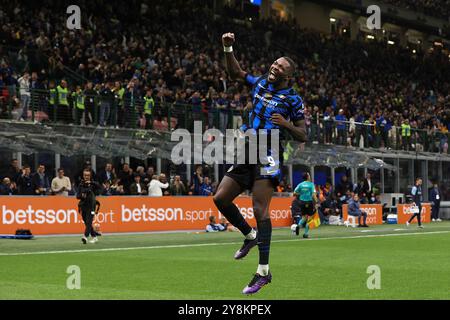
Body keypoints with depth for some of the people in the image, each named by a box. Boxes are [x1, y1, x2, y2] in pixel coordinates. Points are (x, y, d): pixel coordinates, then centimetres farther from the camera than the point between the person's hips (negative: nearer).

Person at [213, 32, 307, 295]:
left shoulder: (293, 99, 0)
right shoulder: (261, 83, 14)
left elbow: (303, 136, -1)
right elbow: (235, 72, 27)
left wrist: (286, 124, -19)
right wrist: (228, 49, 14)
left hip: (268, 156, -7)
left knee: (260, 210, -16)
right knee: (220, 198, 3)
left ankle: (264, 272, -15)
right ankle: (250, 235, 25)